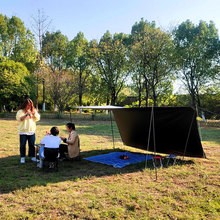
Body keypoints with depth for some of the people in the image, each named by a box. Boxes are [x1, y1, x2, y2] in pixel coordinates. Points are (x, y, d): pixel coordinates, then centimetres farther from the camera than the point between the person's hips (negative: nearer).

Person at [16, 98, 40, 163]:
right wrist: (26, 115, -25)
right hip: (23, 131, -3)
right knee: (22, 145, 3)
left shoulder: (33, 111, 10)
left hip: (32, 131, 3)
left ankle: (33, 157, 18)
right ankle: (22, 157, 14)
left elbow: (37, 119, 7)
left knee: (32, 145, 8)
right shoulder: (20, 111, -1)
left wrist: (34, 114, -13)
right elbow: (19, 119, -14)